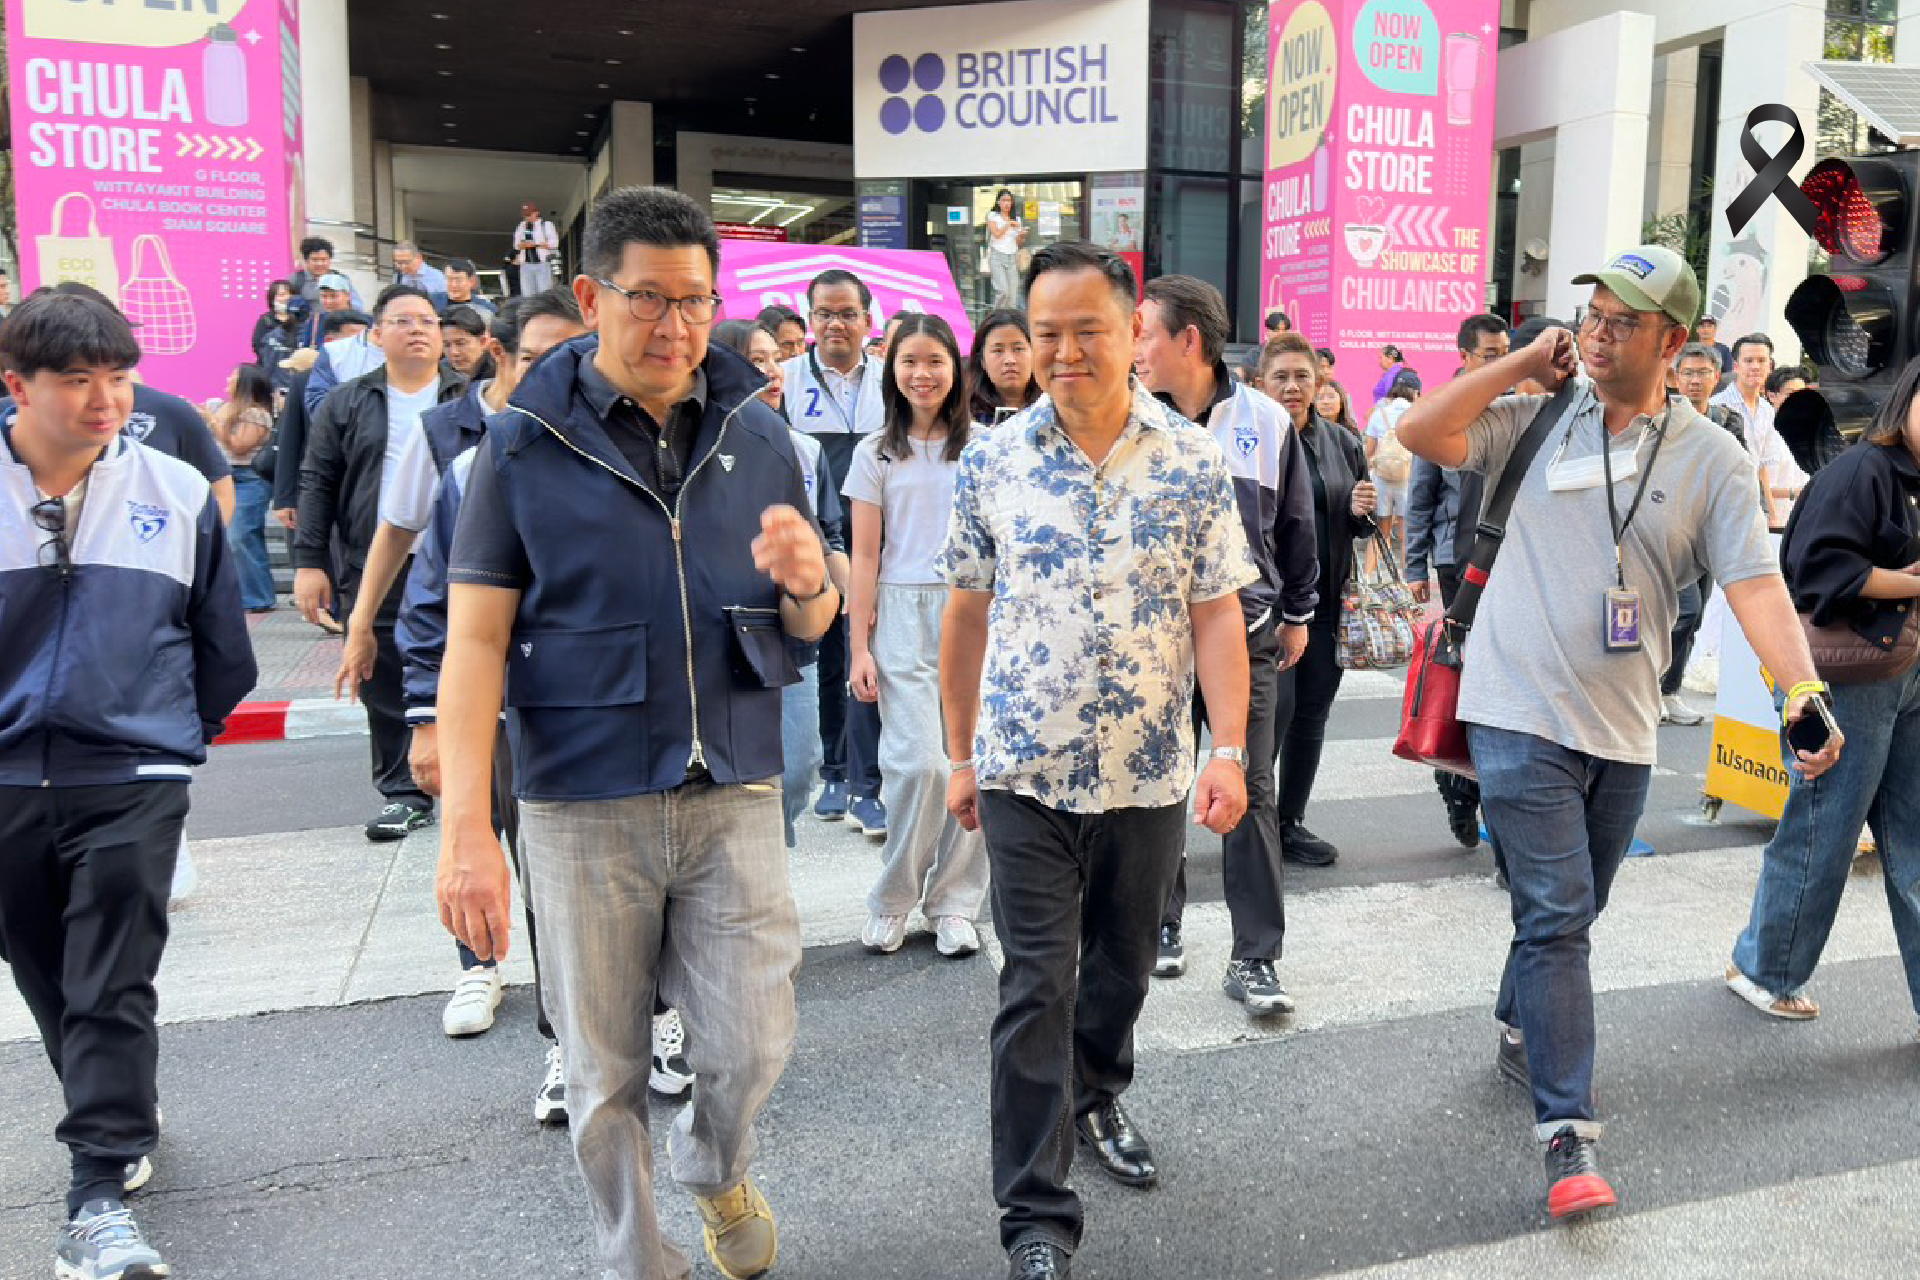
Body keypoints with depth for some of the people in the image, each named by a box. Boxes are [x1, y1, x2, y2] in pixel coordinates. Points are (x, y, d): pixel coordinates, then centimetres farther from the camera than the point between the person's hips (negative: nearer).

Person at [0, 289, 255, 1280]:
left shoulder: (178, 492, -1)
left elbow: (223, 649, 9)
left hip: (131, 780, -2)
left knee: (113, 987, -3)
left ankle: (99, 1199, 4)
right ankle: (121, 1114, 39)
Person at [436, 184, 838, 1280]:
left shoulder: (757, 431, 5)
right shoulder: (527, 445, -3)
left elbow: (810, 626, 12)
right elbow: (476, 640, -6)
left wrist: (806, 580, -13)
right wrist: (468, 829, -14)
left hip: (735, 790, 2)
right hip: (584, 803, -1)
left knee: (754, 1045, 3)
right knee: (606, 1073, 10)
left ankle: (716, 1169, 38)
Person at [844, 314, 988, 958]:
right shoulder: (876, 453, 8)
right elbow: (865, 555, 5)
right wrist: (860, 647, -1)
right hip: (902, 618, -1)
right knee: (919, 762, -11)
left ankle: (952, 903, 13)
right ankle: (892, 899, 9)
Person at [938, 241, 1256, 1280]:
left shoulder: (1194, 463, -4)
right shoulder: (991, 461, -2)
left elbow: (1218, 614, -3)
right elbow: (966, 614, 4)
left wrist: (1230, 750, -11)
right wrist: (960, 754, 6)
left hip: (1148, 773, 1)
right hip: (1023, 773, -1)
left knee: (1122, 963, 19)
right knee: (1037, 988, 0)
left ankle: (1097, 1099, 47)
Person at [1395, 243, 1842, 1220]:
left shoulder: (1711, 459, 1)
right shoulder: (1539, 417, 1)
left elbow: (1755, 585, -7)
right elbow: (1419, 432, -6)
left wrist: (1804, 688, -22)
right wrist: (1523, 364, -6)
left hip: (1623, 730, 3)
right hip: (1521, 714, -3)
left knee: (1567, 912, 19)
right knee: (1556, 917, -8)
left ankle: (1520, 1034, 45)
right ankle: (1569, 1135, -5)